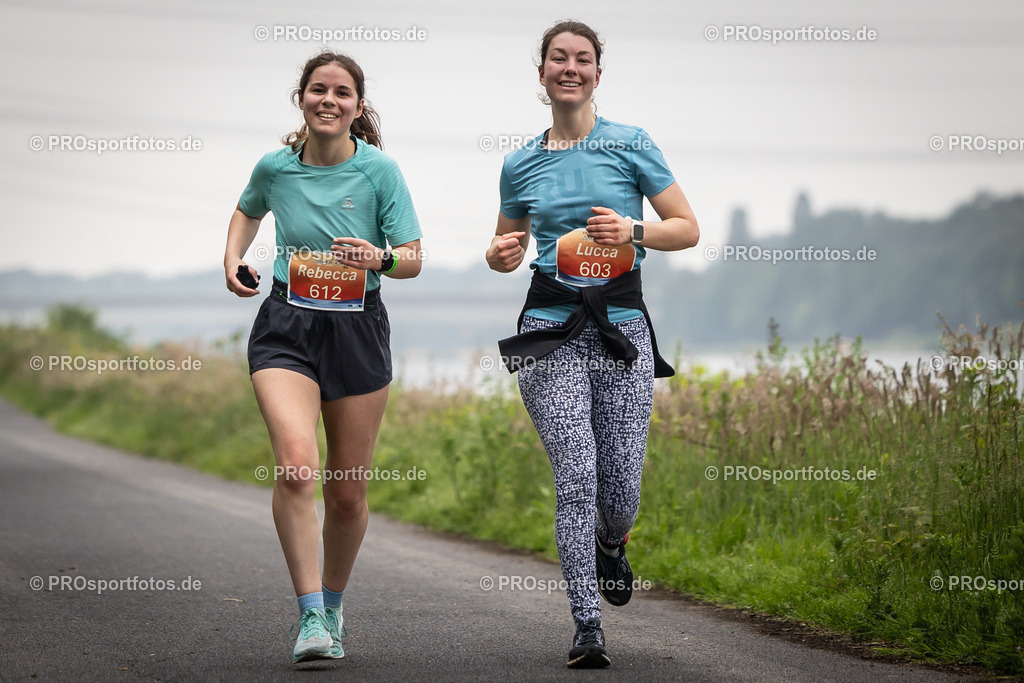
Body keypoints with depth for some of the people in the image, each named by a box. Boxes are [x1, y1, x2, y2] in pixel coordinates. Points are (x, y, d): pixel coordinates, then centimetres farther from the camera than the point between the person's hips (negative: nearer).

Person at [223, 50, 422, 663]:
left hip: (358, 330, 0)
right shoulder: (275, 167, 0)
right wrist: (233, 259, 6)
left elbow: (413, 258, -3)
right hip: (286, 328, 0)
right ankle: (310, 617, -19)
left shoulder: (379, 170, -6)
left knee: (348, 492, 7)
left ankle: (333, 605, 33)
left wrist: (379, 257, -24)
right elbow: (249, 211, 23)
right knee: (296, 463, -24)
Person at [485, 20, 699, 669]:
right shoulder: (521, 163, 10)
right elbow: (509, 245, 24)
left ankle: (610, 546, 36)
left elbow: (688, 228, 5)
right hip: (551, 329, 1)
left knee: (621, 485, -1)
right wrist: (501, 253, 0)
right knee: (576, 479, -11)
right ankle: (587, 627, -5)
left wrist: (633, 231, -13)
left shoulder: (631, 144, 3)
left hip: (621, 326, 0)